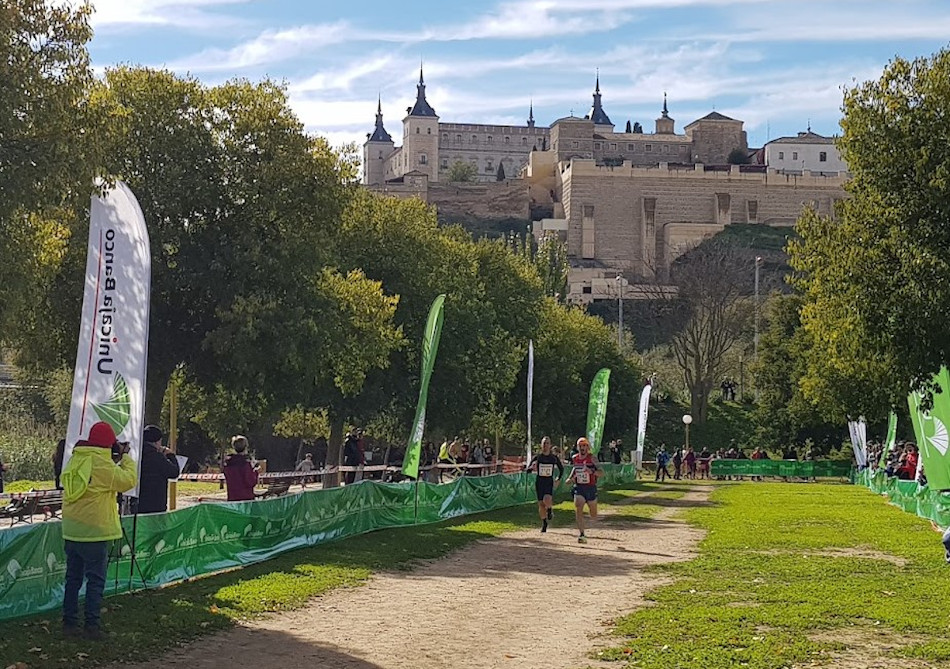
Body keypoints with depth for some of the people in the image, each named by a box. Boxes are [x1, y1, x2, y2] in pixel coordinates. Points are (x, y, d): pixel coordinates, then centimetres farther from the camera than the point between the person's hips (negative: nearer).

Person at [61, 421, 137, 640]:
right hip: (94, 531, -7)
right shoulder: (102, 464, -17)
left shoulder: (75, 460, 8)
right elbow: (127, 481, -12)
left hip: (71, 531, 8)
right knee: (95, 580, 0)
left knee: (73, 578, 13)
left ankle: (69, 623, 17)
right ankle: (91, 626, 0)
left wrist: (115, 461, 14)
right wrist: (125, 457, 1)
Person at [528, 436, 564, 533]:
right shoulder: (537, 457, -1)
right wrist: (532, 467, -21)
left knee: (547, 500, -25)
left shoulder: (554, 458, 0)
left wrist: (559, 479, 6)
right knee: (541, 504, 2)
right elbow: (528, 469, 1)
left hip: (549, 482, -1)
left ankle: (549, 509, 11)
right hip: (539, 482, 1)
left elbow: (561, 469, 15)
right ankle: (544, 523, 21)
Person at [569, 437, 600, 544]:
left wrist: (592, 471, -34)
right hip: (578, 488, 2)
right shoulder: (574, 459, 3)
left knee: (593, 516, 11)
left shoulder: (591, 459, -9)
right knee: (578, 510, -20)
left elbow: (600, 472, -15)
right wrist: (571, 477, 8)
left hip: (591, 488, -2)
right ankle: (582, 535, -19)